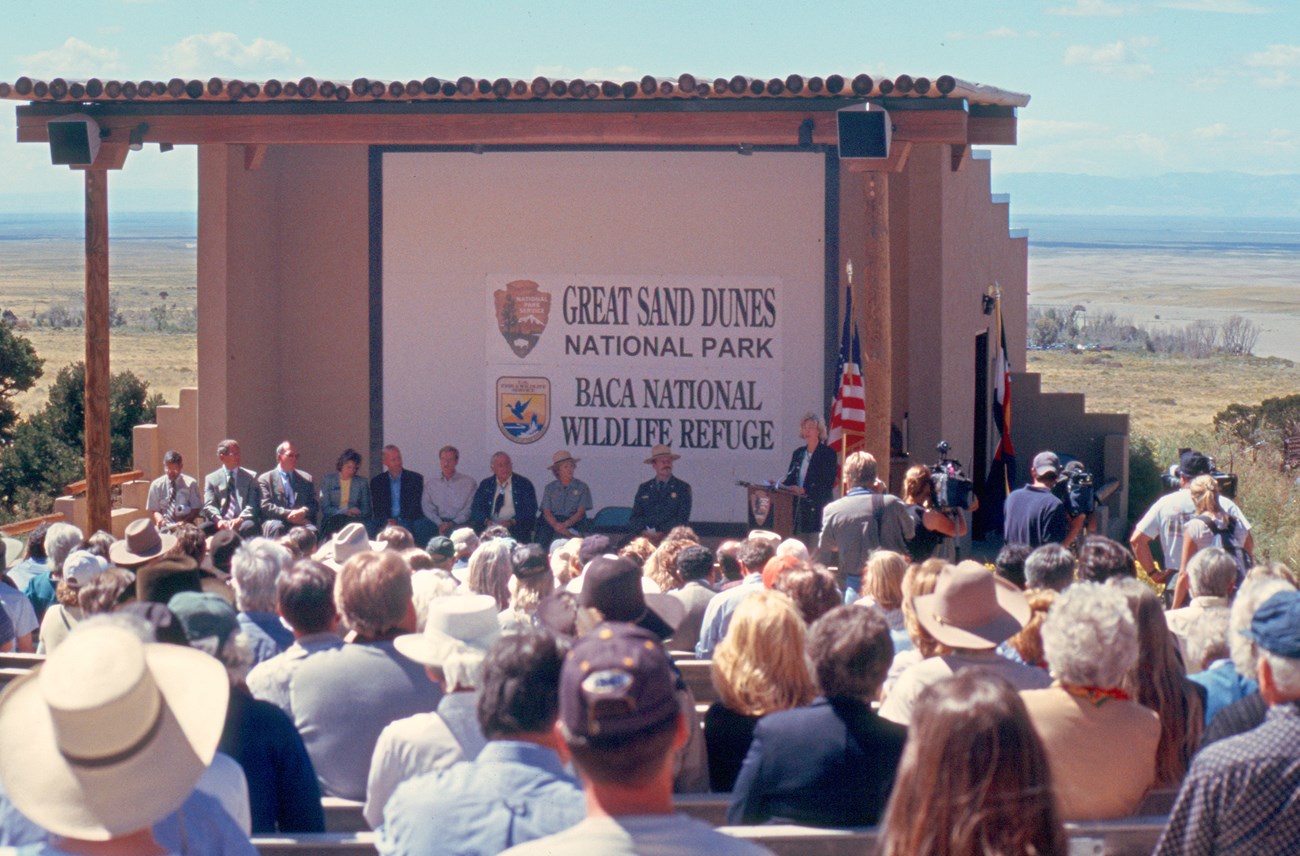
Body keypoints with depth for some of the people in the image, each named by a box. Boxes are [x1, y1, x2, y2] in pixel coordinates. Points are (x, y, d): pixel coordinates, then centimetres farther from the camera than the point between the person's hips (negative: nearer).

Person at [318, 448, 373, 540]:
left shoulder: (362, 483, 14)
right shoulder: (327, 479, 8)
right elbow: (325, 508, 1)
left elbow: (366, 509, 13)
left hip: (355, 519, 1)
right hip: (332, 519, -1)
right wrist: (344, 512, -12)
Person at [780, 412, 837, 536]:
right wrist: (781, 484, -3)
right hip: (800, 506, 5)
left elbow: (828, 483, -9)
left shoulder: (828, 453, -2)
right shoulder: (798, 453, 17)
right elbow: (790, 478, 19)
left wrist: (805, 490, -18)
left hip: (819, 507, -5)